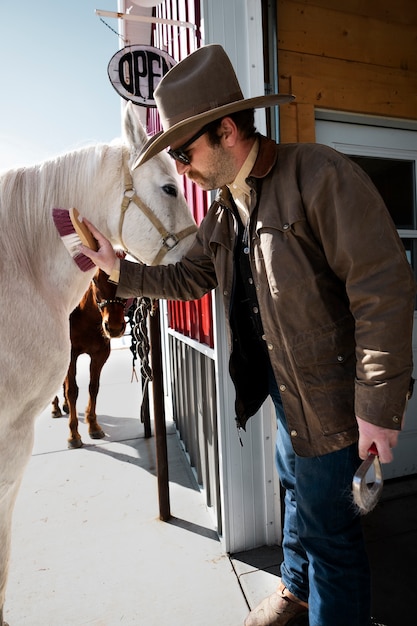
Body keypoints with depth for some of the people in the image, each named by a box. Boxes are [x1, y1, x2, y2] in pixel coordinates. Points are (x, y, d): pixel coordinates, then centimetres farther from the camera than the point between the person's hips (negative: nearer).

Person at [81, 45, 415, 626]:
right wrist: (118, 267, 4)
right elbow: (189, 276, 15)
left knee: (328, 524, 8)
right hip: (279, 382, 8)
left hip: (330, 392, -8)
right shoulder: (224, 207, 8)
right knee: (297, 488, 27)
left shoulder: (319, 174, -19)